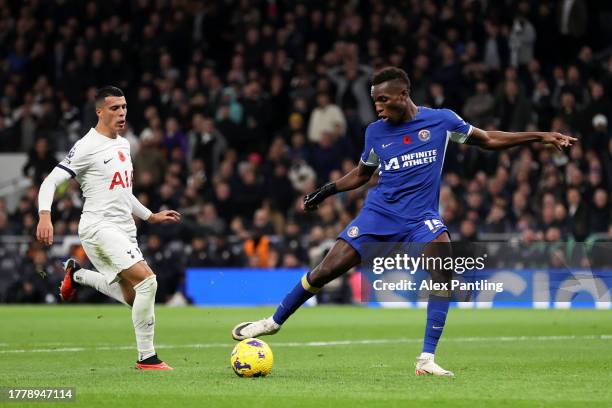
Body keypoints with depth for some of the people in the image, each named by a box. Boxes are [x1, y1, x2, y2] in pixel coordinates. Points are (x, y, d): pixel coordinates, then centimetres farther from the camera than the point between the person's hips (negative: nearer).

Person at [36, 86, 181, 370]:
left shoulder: (123, 144, 16)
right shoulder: (87, 147, -10)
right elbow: (51, 182, -13)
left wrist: (150, 216, 26)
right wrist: (45, 215, -29)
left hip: (124, 230, 9)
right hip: (99, 227, -9)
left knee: (132, 298, 10)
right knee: (147, 280, -21)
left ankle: (77, 275, 31)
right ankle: (147, 357, -13)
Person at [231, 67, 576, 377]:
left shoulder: (441, 120, -2)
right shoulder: (376, 132, 4)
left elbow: (488, 140, 10)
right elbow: (362, 174, 21)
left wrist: (540, 137, 5)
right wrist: (328, 190, 6)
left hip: (422, 217, -1)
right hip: (379, 213, 1)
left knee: (444, 264, -28)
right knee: (327, 269, -8)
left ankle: (427, 359, -23)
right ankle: (275, 321, 15)